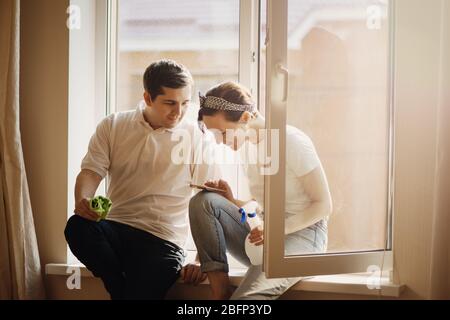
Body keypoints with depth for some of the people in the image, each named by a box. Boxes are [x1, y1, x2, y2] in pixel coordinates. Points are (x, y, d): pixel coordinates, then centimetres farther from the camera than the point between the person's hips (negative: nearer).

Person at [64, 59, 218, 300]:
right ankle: (123, 289, -8)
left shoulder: (196, 138, 2)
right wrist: (82, 200, -22)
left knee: (141, 292, -29)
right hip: (114, 229, 4)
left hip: (162, 240, -3)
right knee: (77, 226, -29)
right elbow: (91, 172, 2)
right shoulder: (113, 126, 9)